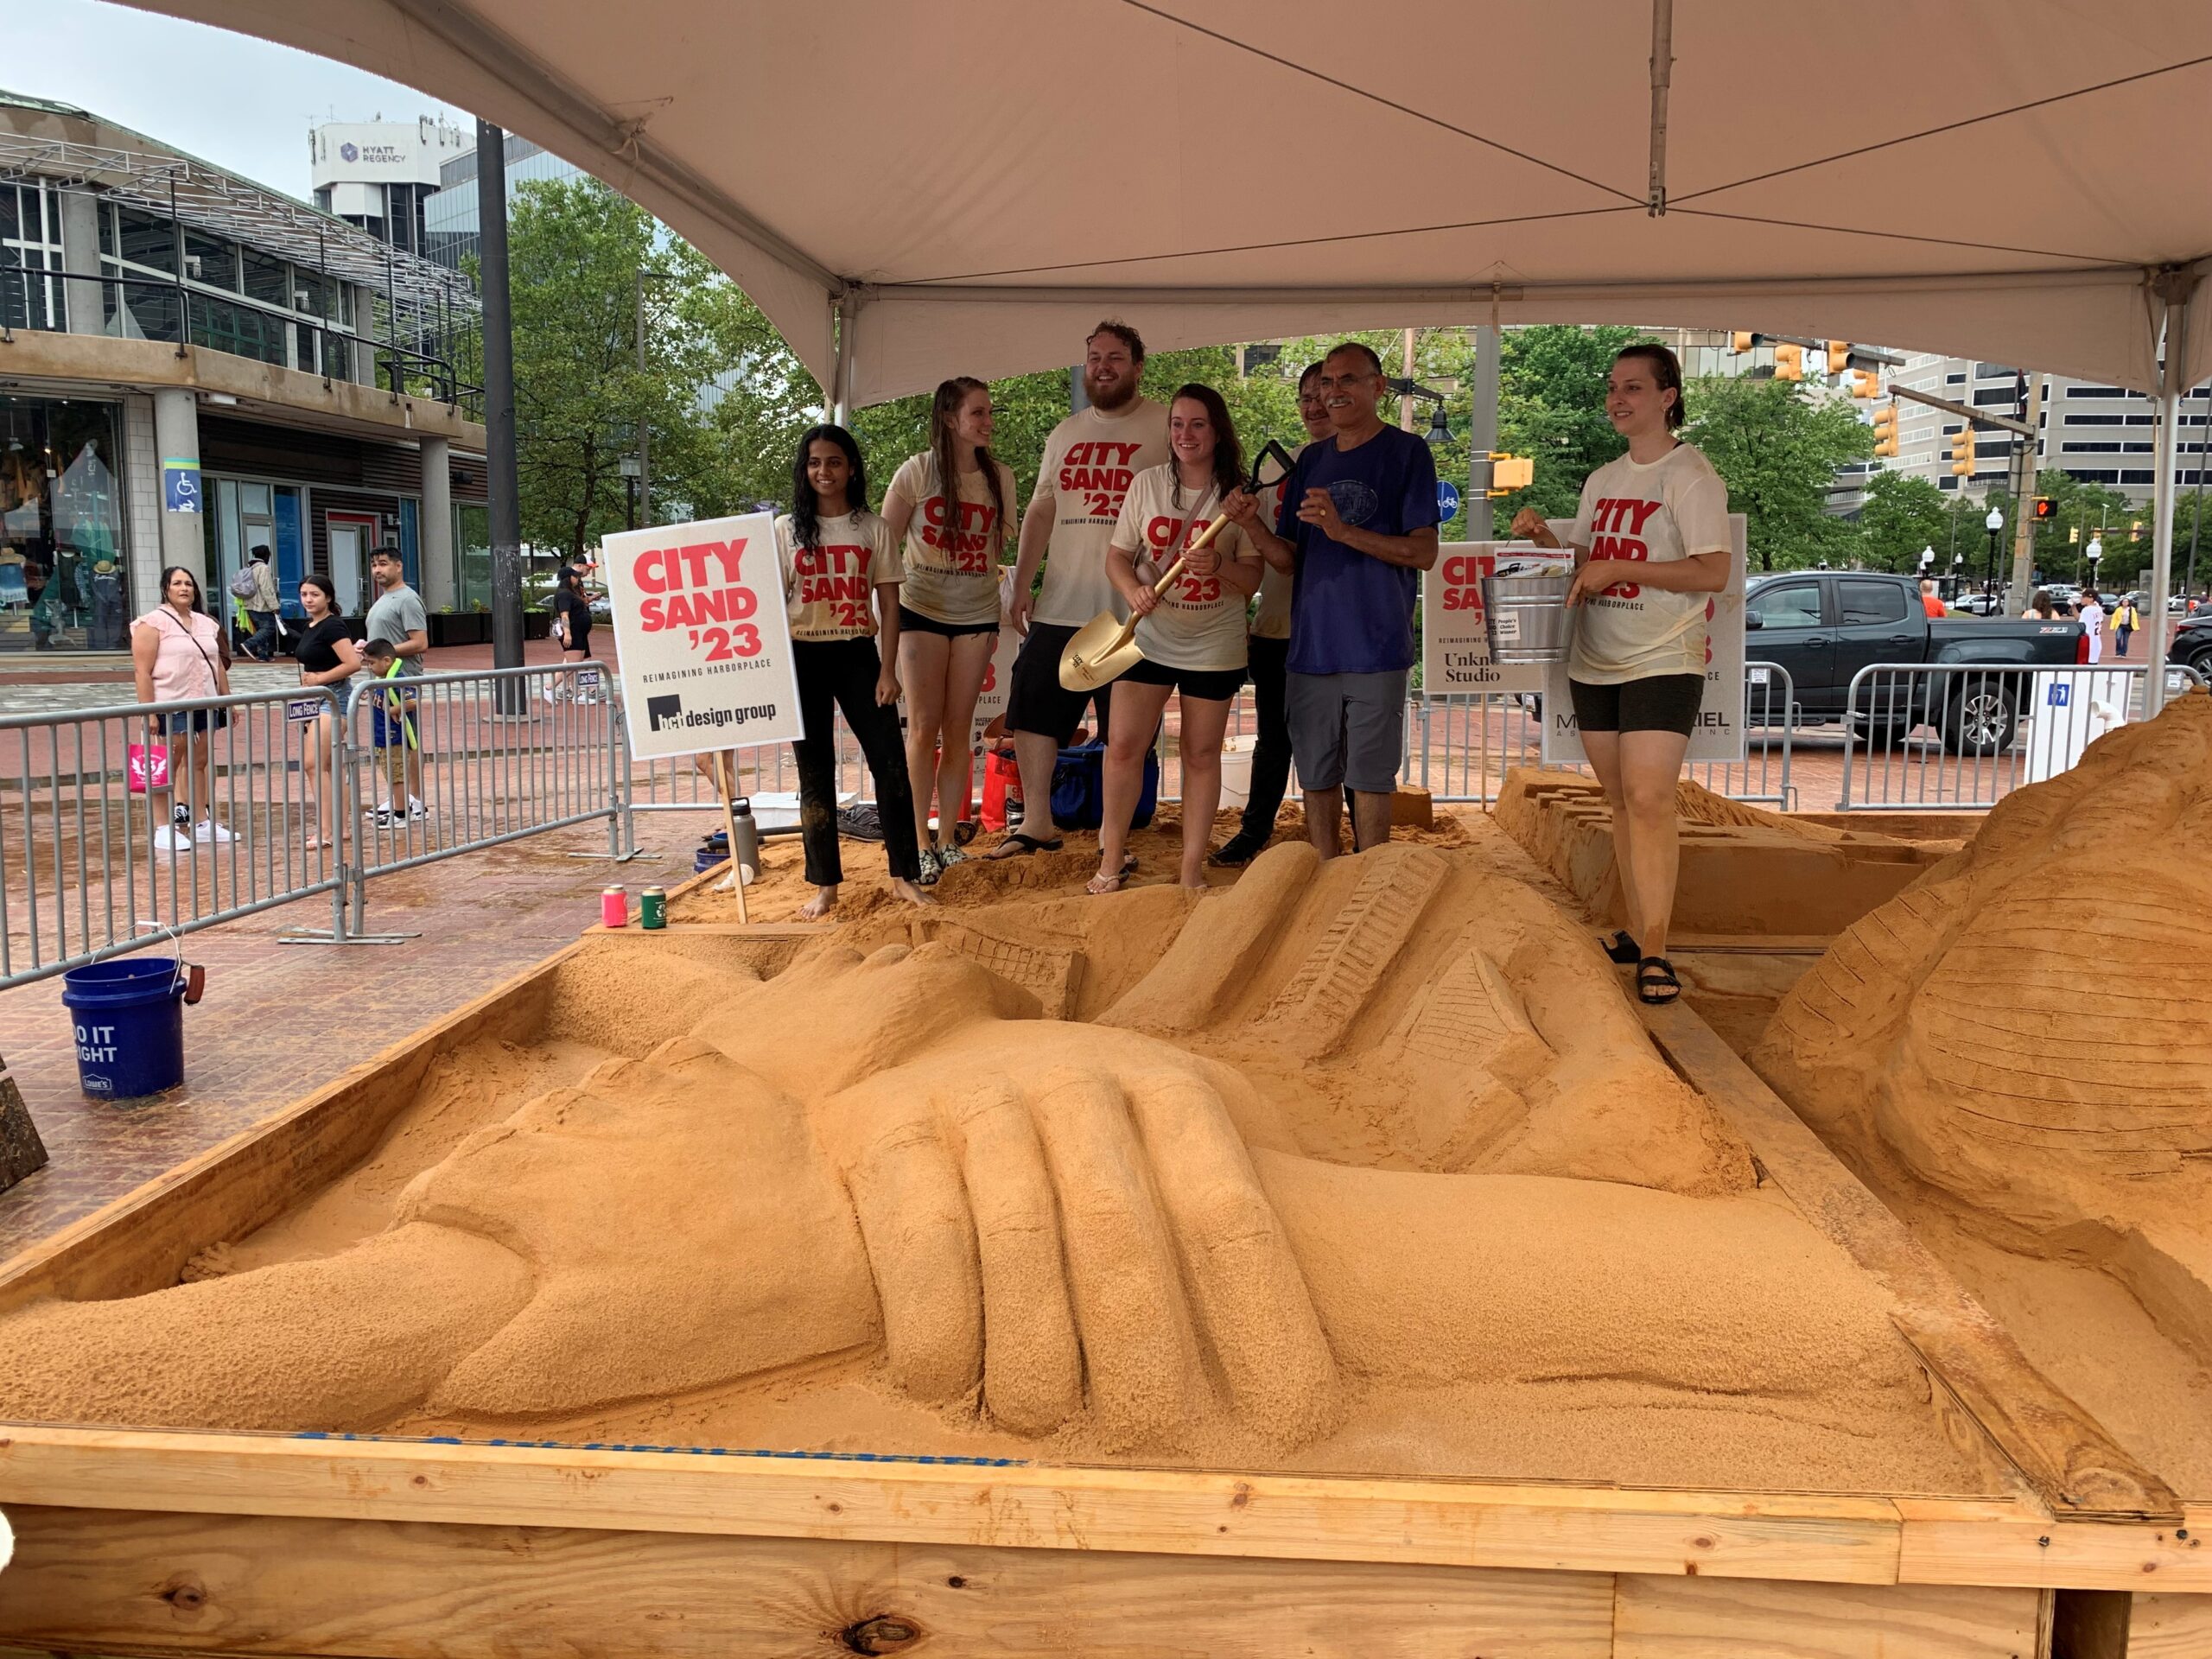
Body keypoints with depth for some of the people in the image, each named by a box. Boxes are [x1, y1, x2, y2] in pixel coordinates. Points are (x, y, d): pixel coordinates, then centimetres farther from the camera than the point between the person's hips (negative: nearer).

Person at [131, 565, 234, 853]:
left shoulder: (206, 623, 15)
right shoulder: (153, 623, -6)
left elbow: (218, 665, 21)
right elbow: (142, 671, -11)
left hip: (205, 705, 6)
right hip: (171, 707, -6)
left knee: (199, 763, 11)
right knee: (168, 767, -4)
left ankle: (201, 822, 18)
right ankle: (163, 829, 0)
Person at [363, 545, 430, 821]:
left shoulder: (407, 599, -11)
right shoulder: (382, 600, 20)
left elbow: (420, 643, -19)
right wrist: (368, 648, 9)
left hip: (402, 681, -10)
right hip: (384, 680, 10)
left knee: (409, 742, -6)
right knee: (390, 744, 13)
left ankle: (416, 803, -3)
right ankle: (398, 799, 21)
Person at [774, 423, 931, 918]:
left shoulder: (873, 529, 4)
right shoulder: (786, 530, 5)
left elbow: (889, 603, 3)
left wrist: (888, 669, -5)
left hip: (858, 654, 0)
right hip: (804, 656, 0)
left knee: (890, 762, -4)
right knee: (814, 770, 4)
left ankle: (905, 876, 6)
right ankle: (825, 885, 11)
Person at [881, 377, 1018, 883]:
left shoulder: (1000, 477, 3)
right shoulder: (918, 471, -7)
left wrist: (999, 617, 10)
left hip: (976, 614, 3)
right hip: (921, 611, -3)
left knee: (959, 728, 5)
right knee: (924, 727, -3)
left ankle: (948, 838, 15)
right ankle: (921, 844, 5)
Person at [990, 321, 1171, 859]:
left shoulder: (1166, 429, -1)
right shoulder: (1065, 434, 15)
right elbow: (1041, 512, 18)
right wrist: (1021, 585, 12)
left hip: (1129, 612, -5)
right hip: (1058, 608, 6)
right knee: (1030, 713, 7)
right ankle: (1037, 823, 19)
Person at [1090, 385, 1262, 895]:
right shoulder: (1146, 484, 3)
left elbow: (1253, 579, -1)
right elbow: (1117, 556, 3)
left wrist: (1220, 564, -23)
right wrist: (1132, 590, -18)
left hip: (1214, 646, -1)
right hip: (1149, 637, 1)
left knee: (1202, 754, 5)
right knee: (1124, 745, -4)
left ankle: (1192, 869, 15)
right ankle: (1111, 862, 10)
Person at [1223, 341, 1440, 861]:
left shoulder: (1406, 452, 0)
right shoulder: (1310, 461, 14)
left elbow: (1424, 552, -9)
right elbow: (1289, 560, 13)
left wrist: (1344, 530, -21)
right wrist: (1252, 525, -7)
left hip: (1375, 644, -5)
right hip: (1310, 643, 5)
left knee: (1369, 777, -1)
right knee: (1317, 776, 8)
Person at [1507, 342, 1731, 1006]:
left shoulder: (1691, 476, -7)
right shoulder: (1602, 479, 15)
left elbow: (1713, 572, -15)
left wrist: (1617, 568, -19)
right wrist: (1541, 534, 1)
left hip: (1662, 664, -7)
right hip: (1595, 664, 7)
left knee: (1649, 799, -14)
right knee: (1621, 802, 10)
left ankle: (1655, 951, -10)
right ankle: (1635, 933, 19)